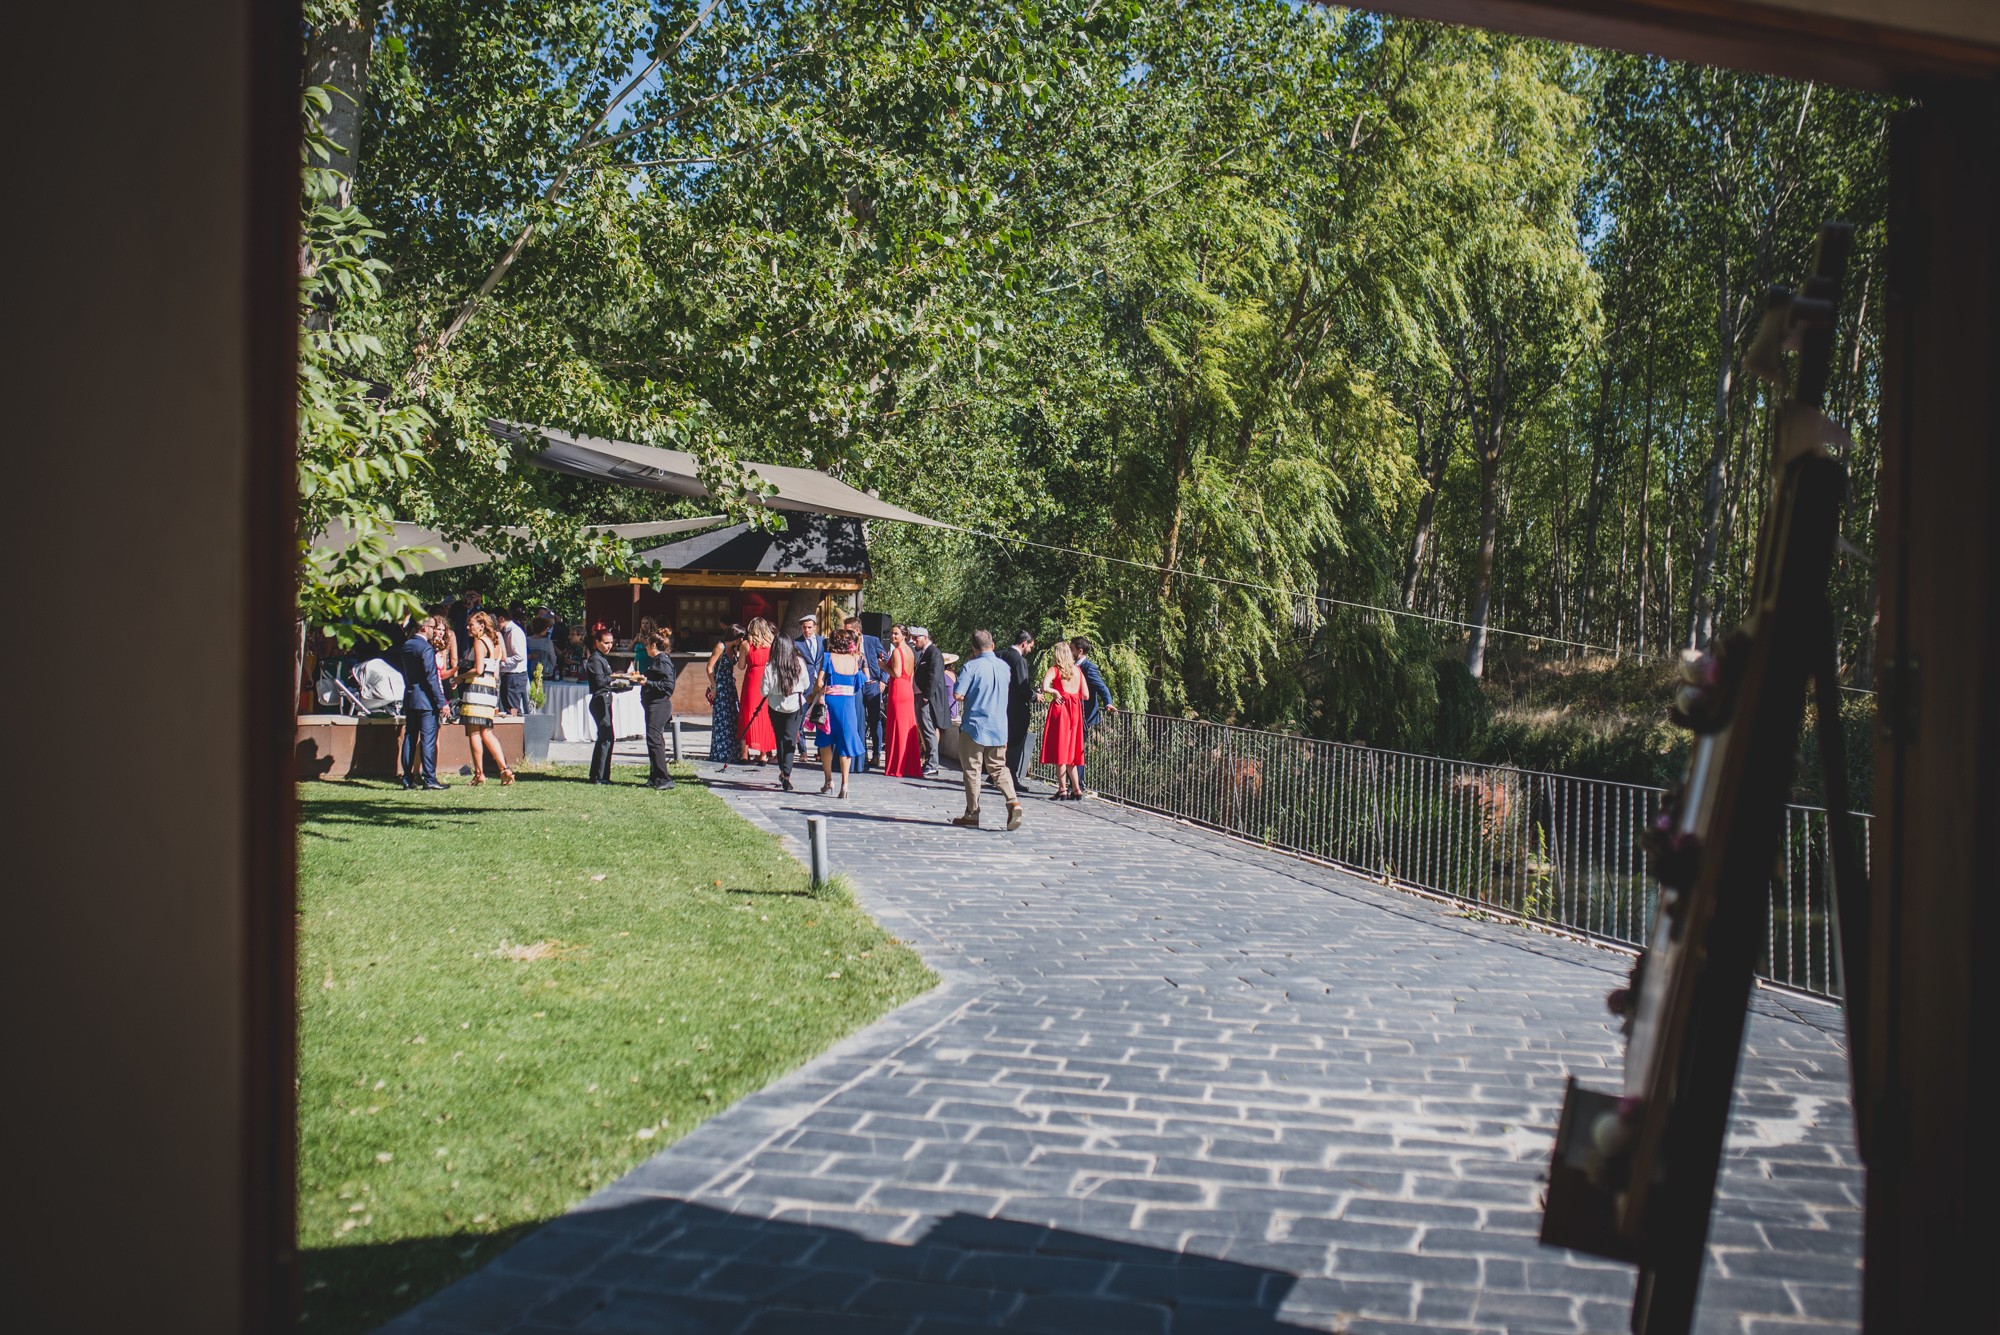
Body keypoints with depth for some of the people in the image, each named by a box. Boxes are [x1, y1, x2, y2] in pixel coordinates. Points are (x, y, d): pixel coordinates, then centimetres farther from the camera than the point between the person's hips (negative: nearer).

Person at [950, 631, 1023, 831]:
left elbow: (959, 695, -15)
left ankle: (972, 814, 8)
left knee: (972, 771, 5)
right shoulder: (1005, 667, 5)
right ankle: (1013, 802, -10)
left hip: (974, 726, -4)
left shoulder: (972, 667, -12)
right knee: (999, 767, 12)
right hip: (999, 726, 4)